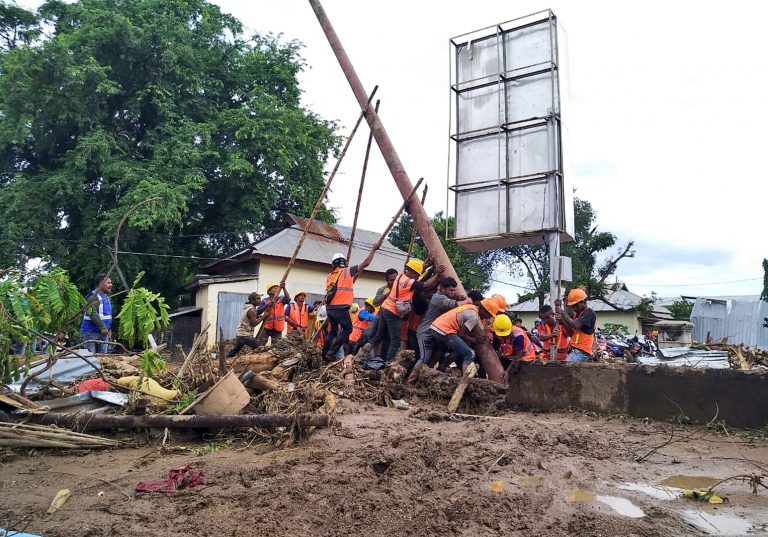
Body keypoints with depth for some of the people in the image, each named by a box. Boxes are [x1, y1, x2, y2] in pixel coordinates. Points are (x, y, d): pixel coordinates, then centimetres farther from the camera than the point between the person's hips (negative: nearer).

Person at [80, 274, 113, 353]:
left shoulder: (106, 297, 15)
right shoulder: (93, 297, -13)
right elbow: (93, 314, -25)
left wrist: (109, 328, 18)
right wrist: (102, 327, -30)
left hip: (104, 333, 8)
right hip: (91, 333, -8)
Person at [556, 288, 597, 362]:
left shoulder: (589, 312, -8)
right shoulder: (575, 314, 15)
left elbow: (576, 325, -23)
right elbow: (571, 333, 9)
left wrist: (563, 312, -16)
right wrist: (561, 321, -7)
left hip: (581, 352, -9)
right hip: (574, 350, 9)